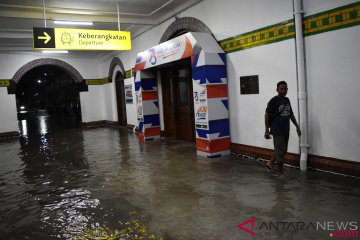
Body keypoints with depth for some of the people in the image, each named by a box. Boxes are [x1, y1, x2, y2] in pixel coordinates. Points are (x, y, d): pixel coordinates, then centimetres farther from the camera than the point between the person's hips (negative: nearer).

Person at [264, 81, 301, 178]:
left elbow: (291, 114, 18)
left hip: (286, 130, 7)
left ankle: (270, 163, 32)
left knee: (284, 151, 15)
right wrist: (266, 130, -13)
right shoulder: (273, 101, -11)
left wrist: (297, 126, 16)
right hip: (277, 131, -7)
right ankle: (281, 172, 13)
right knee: (280, 152, -1)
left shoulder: (287, 100, 9)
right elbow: (267, 115, -11)